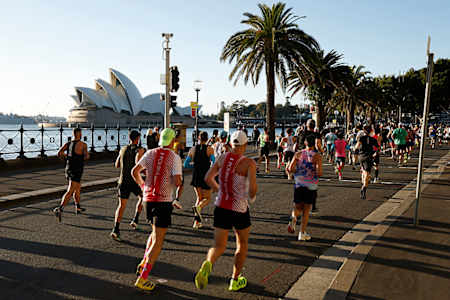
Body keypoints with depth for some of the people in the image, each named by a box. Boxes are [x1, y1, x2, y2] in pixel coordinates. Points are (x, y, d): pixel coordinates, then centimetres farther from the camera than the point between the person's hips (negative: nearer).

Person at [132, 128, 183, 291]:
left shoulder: (150, 153, 6)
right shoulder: (175, 157, -8)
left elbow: (134, 171, 7)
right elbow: (177, 181, -15)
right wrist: (178, 182, 8)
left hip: (148, 198, 6)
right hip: (164, 201, -6)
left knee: (155, 232, 28)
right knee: (158, 241, 1)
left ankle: (143, 263, 20)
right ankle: (142, 278, -1)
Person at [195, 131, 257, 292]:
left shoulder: (223, 157, 2)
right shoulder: (249, 163, -12)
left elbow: (208, 178, 3)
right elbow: (252, 187, -22)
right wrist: (251, 197, 1)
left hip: (221, 207, 3)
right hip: (240, 210, -3)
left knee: (219, 246, 9)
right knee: (242, 244, 21)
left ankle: (207, 263, -24)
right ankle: (235, 281, 29)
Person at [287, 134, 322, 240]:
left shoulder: (298, 154, 1)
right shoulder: (317, 156, -7)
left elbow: (290, 169, -4)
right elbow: (319, 173, -16)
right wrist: (316, 174, 6)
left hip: (298, 184, 2)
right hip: (311, 185, -2)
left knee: (297, 206, 16)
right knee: (306, 209, 9)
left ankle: (293, 218, -18)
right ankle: (302, 233, 12)